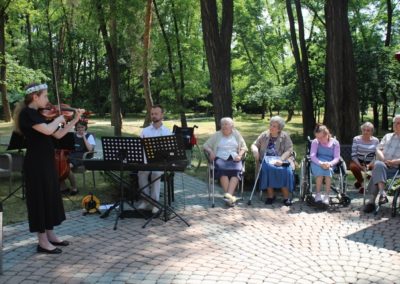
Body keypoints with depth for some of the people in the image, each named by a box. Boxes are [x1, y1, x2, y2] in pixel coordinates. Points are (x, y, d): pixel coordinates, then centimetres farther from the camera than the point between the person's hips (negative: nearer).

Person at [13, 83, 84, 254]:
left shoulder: (38, 114, 13)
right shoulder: (27, 113, -15)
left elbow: (58, 134, 12)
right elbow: (48, 130, -29)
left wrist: (75, 120, 8)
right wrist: (59, 118, -11)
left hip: (46, 161, 9)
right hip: (36, 163, -9)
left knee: (50, 197, 15)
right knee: (40, 199, -3)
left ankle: (50, 235, 27)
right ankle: (42, 242, 7)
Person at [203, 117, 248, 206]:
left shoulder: (236, 134, 20)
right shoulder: (217, 135, 18)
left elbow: (244, 147, 16)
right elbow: (205, 145, 15)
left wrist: (240, 155, -4)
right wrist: (210, 151, -6)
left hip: (234, 158, 1)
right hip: (221, 158, -1)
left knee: (236, 170, -34)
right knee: (223, 170, -35)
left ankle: (228, 195, -46)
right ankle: (230, 196, -41)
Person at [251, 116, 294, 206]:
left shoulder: (285, 136, 6)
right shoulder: (264, 135, 13)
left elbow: (289, 150, -3)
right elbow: (254, 145, 15)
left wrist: (281, 160, -20)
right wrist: (255, 150, -10)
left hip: (281, 160, -1)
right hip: (267, 159, 1)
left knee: (286, 170, -33)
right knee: (267, 168, -33)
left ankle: (286, 197, -23)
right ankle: (270, 195, -23)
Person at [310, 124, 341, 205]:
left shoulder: (335, 143, 3)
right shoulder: (315, 142, 2)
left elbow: (337, 158, -2)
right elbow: (312, 156, -9)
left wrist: (330, 163, -26)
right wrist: (321, 163, -30)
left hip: (329, 164, 0)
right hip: (317, 163, 0)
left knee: (328, 169, -35)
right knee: (320, 169, -36)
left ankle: (326, 196, -34)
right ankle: (318, 194, -28)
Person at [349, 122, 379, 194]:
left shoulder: (375, 140, -1)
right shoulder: (356, 139, -5)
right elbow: (354, 155, -7)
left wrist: (369, 165, -20)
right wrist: (359, 165, -22)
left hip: (371, 162, 1)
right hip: (359, 161, -1)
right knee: (352, 166, -34)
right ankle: (360, 181, 0)